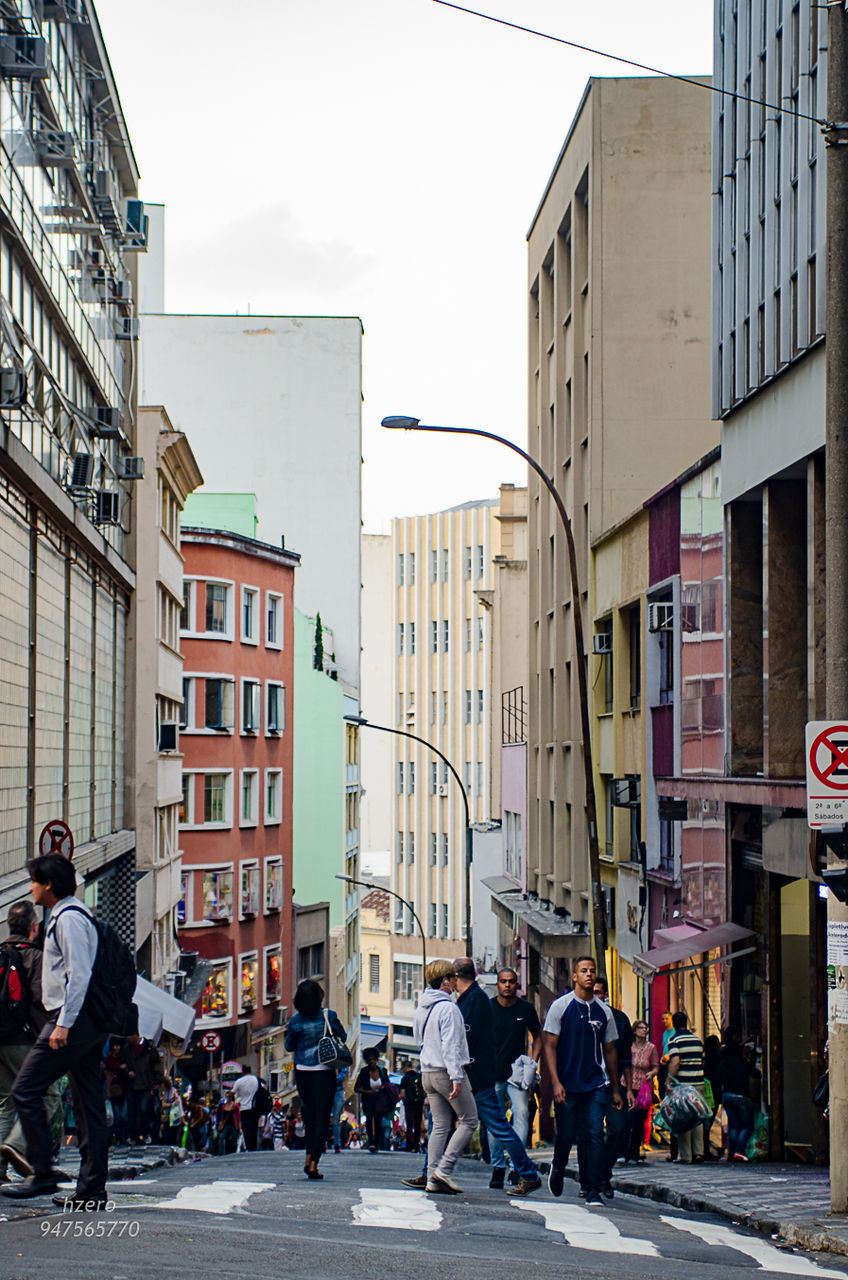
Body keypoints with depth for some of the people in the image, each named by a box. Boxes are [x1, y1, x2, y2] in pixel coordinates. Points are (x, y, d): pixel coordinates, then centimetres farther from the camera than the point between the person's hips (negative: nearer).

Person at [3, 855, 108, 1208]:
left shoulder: (68, 918, -11)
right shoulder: (70, 915, 21)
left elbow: (79, 974, -19)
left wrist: (63, 1024, -22)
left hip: (72, 1021, -10)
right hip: (88, 1023, 10)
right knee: (89, 1105, 6)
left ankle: (42, 1174, -7)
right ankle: (91, 1190, 6)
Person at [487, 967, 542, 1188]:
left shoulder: (526, 1009, 2)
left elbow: (537, 1037, 15)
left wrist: (533, 1062, 1)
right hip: (492, 1073, 1)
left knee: (522, 1114, -17)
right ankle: (497, 1167, 14)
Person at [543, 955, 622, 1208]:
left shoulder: (604, 1011, 9)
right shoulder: (560, 1006, -1)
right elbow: (550, 1046, -3)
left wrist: (616, 1090, 16)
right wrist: (555, 1083, -13)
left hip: (596, 1084, 2)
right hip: (567, 1086, -2)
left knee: (595, 1134, -9)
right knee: (566, 1136, 5)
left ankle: (593, 1190, -6)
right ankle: (558, 1169, 36)